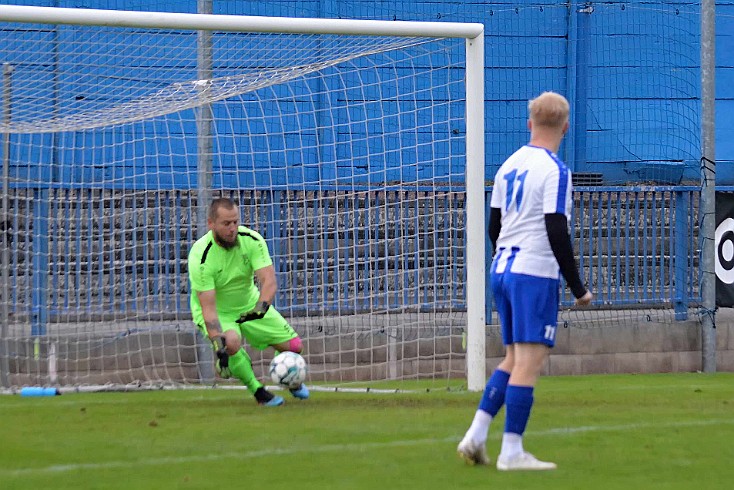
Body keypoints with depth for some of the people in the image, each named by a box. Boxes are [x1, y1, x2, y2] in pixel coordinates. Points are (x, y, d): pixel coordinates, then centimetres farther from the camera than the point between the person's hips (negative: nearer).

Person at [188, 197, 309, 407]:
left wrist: (261, 307, -49)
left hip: (250, 304, 4)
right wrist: (218, 345, -42)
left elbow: (269, 280, -28)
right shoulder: (200, 257, -29)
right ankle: (258, 392, -12)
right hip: (216, 311, -4)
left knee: (294, 346, -1)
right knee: (231, 342, -37)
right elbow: (208, 307, -31)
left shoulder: (252, 240, -19)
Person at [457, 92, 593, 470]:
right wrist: (578, 288, -10)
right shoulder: (555, 170, -11)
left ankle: (475, 437, 7)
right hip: (536, 273, -8)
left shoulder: (509, 166, 13)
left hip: (502, 270, 8)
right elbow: (557, 233, -16)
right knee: (529, 362, -6)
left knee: (514, 360, 15)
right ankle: (511, 452, -7)